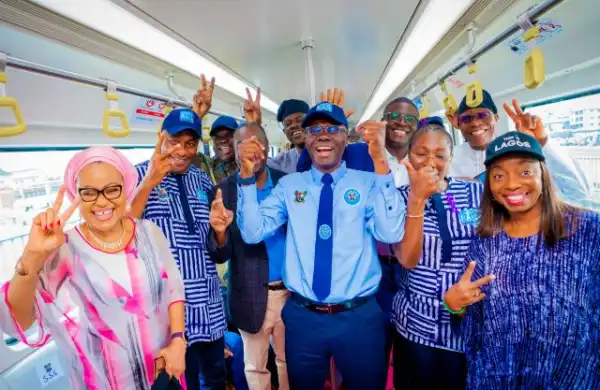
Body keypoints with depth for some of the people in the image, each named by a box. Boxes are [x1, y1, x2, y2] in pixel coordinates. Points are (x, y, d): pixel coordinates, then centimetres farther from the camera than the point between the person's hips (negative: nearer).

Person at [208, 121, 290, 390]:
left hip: (291, 290, 2)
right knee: (255, 367, 19)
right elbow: (220, 256, -10)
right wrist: (220, 231, -31)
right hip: (251, 295, -1)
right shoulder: (224, 191, -9)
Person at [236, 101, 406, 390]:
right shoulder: (289, 185, 1)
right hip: (302, 316, 2)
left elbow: (391, 234, -19)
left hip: (359, 316, -1)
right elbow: (252, 233, -7)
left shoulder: (368, 183, -4)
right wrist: (247, 174, -18)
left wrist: (380, 162, -25)